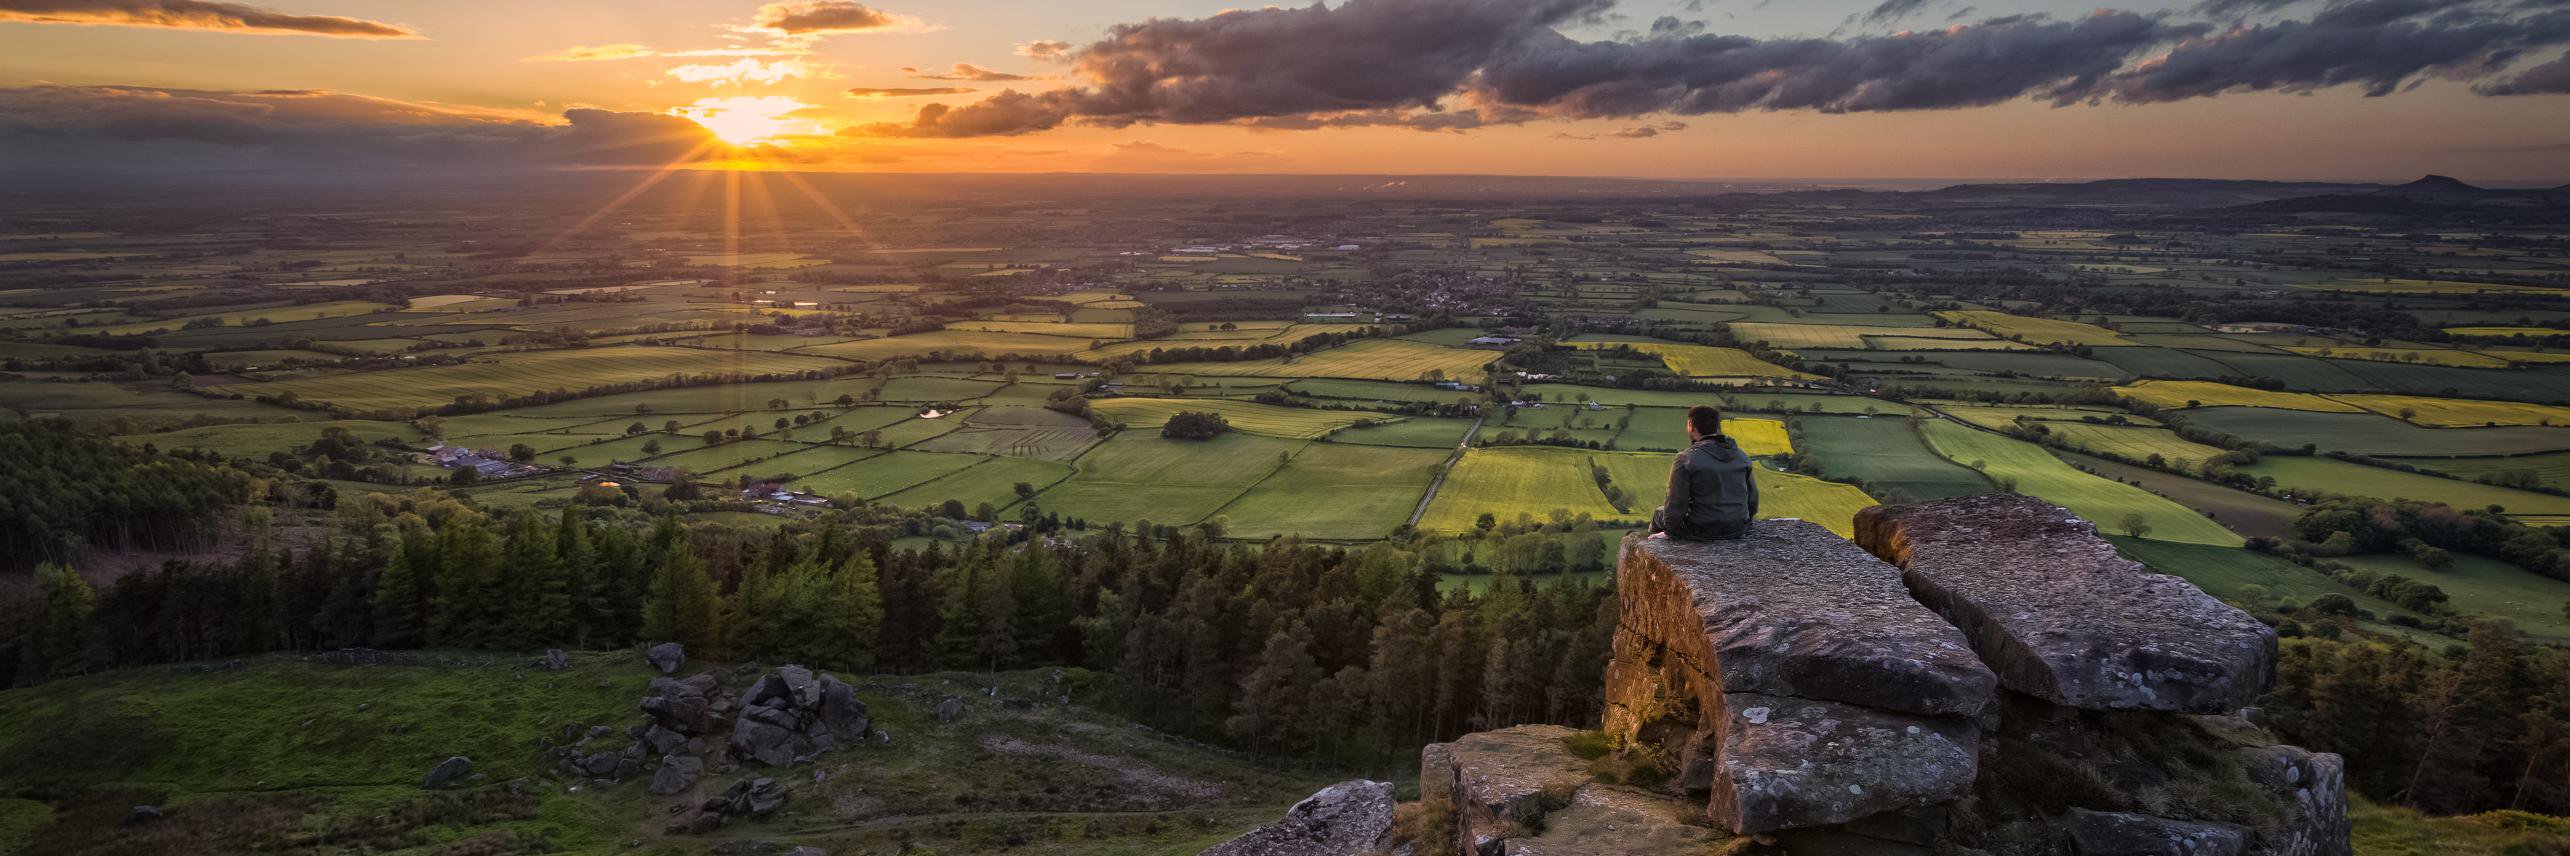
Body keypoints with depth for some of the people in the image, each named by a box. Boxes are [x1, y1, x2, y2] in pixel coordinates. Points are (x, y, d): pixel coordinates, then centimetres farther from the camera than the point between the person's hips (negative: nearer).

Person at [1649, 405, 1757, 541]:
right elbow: (1752, 500, 9)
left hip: (1702, 532, -5)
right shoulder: (1741, 456, 2)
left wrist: (1668, 533, 0)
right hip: (1737, 530, 5)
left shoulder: (1686, 459, -16)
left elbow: (1676, 505, -15)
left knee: (1659, 514, 23)